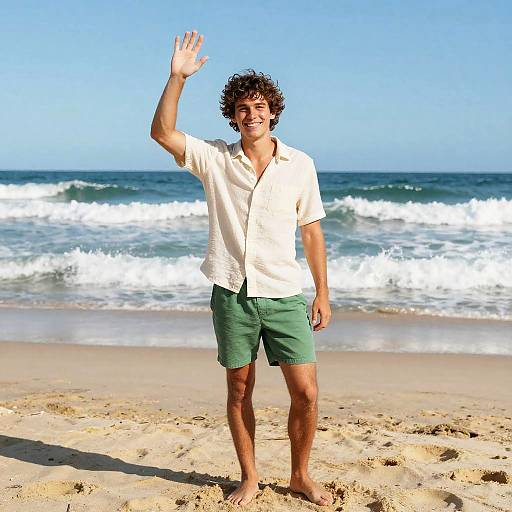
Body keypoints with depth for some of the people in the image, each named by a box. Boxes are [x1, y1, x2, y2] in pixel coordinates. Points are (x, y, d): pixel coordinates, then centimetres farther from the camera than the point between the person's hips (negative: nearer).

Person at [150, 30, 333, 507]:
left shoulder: (299, 165, 3)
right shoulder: (215, 158, 2)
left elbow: (311, 232, 6)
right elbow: (162, 132, -9)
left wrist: (323, 293, 4)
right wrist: (177, 77, -18)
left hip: (283, 294, 0)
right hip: (231, 293, 0)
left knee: (306, 392, -2)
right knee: (239, 391, 9)